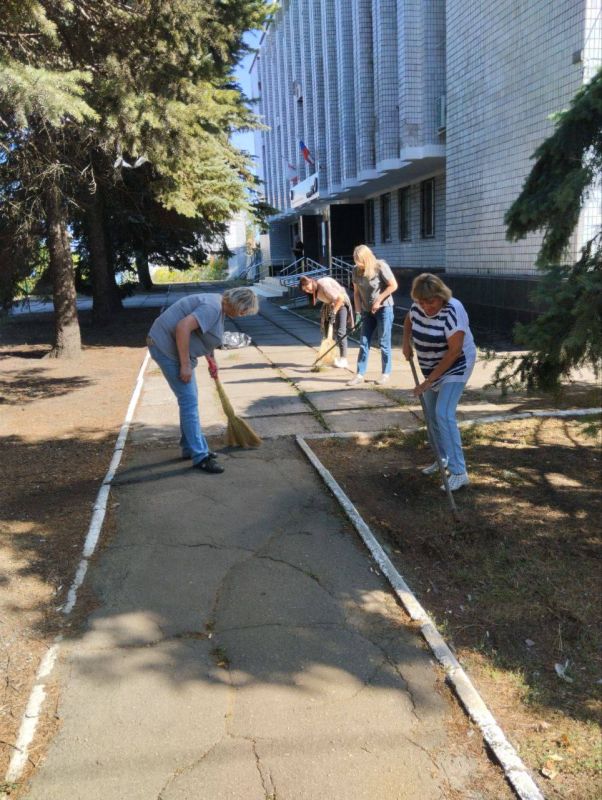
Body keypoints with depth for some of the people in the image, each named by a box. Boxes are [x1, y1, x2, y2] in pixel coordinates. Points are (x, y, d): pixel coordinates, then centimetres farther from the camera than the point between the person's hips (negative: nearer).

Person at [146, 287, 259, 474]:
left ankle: (190, 447, 27)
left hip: (173, 346, 11)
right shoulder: (213, 307, -21)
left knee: (189, 398, 16)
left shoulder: (218, 305, 12)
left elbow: (204, 335, 28)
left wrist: (211, 360, 38)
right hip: (167, 347, -11)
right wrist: (185, 365, -27)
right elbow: (183, 327, -32)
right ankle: (200, 456, -1)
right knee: (189, 400, -7)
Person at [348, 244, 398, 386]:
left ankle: (386, 373, 13)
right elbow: (356, 292, 5)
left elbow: (393, 285, -13)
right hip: (367, 311, 5)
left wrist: (379, 300, -16)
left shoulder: (380, 267, -16)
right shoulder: (356, 270, -1)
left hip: (383, 308, -5)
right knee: (363, 342, 4)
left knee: (384, 342, 1)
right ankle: (360, 374, 8)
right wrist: (358, 311, -2)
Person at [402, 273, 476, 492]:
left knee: (444, 414, -19)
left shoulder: (452, 312, -29)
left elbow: (454, 351, -29)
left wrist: (429, 380, -27)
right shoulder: (418, 306, -7)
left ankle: (459, 472, -17)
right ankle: (443, 459, 32)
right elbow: (408, 319, 18)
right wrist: (406, 343, 2)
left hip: (454, 367, -8)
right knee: (431, 413, 14)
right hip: (431, 367, 8)